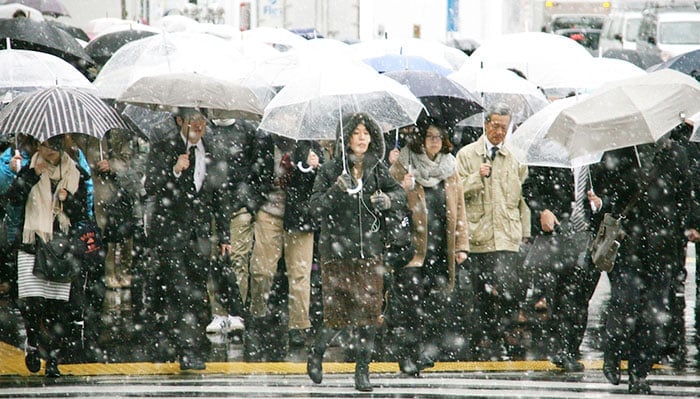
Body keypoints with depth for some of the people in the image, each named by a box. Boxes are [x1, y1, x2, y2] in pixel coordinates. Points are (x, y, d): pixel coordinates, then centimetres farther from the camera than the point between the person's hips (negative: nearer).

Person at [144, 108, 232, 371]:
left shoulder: (213, 159, 15)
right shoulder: (163, 150, 4)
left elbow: (220, 201, 19)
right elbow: (151, 187, -5)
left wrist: (224, 236, 15)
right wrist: (174, 171, -20)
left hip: (200, 234, 4)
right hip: (170, 230, -4)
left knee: (198, 292, 1)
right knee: (179, 290, -13)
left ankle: (195, 352, 5)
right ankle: (187, 350, -15)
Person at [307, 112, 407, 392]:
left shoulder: (377, 168, 7)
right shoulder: (330, 171, -2)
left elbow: (400, 193, 12)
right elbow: (316, 207, -7)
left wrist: (388, 199, -10)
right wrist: (336, 189, -24)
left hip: (369, 249, 3)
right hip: (336, 250, -3)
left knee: (368, 311, -3)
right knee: (337, 311, -4)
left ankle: (362, 371, 6)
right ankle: (316, 353, 24)